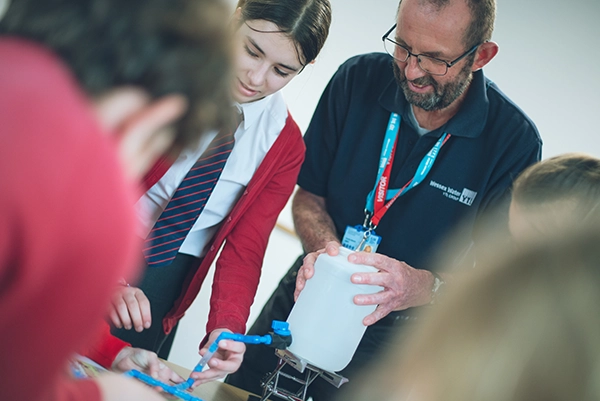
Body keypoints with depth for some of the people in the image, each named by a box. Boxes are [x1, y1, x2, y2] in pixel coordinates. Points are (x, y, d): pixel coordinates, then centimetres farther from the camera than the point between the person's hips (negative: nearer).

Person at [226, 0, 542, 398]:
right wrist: (327, 248, -25)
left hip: (393, 336, -2)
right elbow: (308, 194, -2)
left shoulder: (515, 139, -19)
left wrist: (421, 286, -37)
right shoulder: (357, 78, -11)